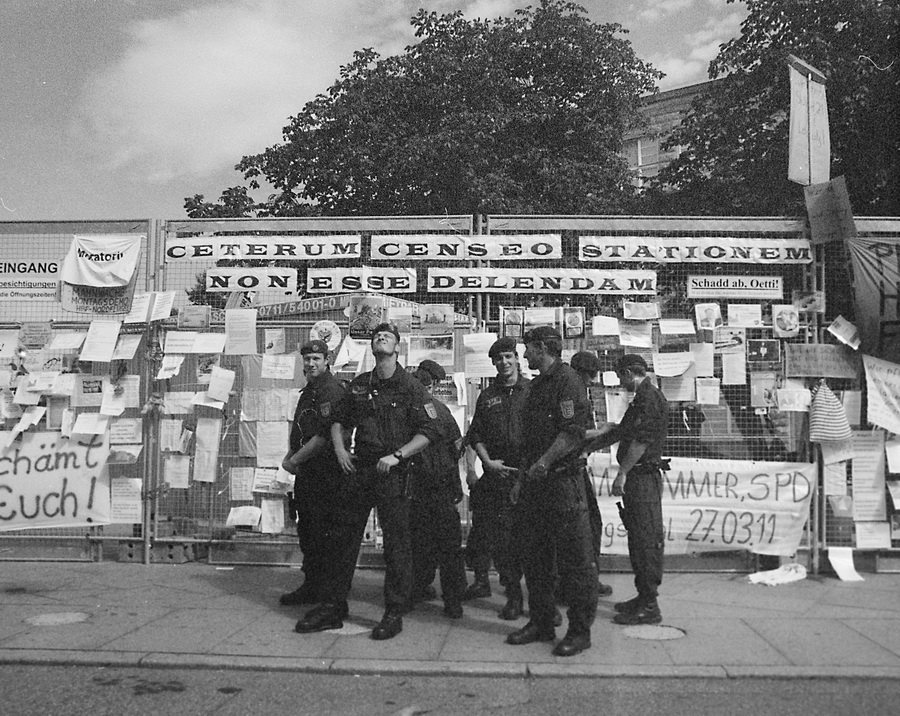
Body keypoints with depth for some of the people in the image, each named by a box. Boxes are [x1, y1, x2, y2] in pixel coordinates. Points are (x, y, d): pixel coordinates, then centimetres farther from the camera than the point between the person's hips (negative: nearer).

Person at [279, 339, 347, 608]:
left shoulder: (332, 391, -13)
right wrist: (290, 456, 6)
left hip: (326, 474, -10)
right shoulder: (307, 392, 18)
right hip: (305, 473, 10)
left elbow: (325, 435, -20)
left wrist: (294, 460, -13)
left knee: (324, 535, -6)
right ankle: (310, 586, 25)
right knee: (306, 531, 15)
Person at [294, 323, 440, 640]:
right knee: (342, 540, 8)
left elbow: (428, 431, -7)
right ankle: (331, 608, 19)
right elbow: (340, 421, 22)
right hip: (358, 470, 5)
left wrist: (397, 456, -15)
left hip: (392, 474, -5)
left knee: (396, 543, -1)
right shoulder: (358, 385, 12)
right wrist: (340, 449, 4)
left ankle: (395, 614, 10)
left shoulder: (410, 387, -3)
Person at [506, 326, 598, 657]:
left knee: (574, 560, -2)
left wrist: (544, 462, -19)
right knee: (535, 556, 13)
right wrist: (521, 478, 17)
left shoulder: (567, 380, -9)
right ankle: (541, 623, 23)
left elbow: (573, 432, -18)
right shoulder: (536, 385, 19)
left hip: (563, 480, -9)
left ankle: (580, 630, 6)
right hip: (536, 482, 9)